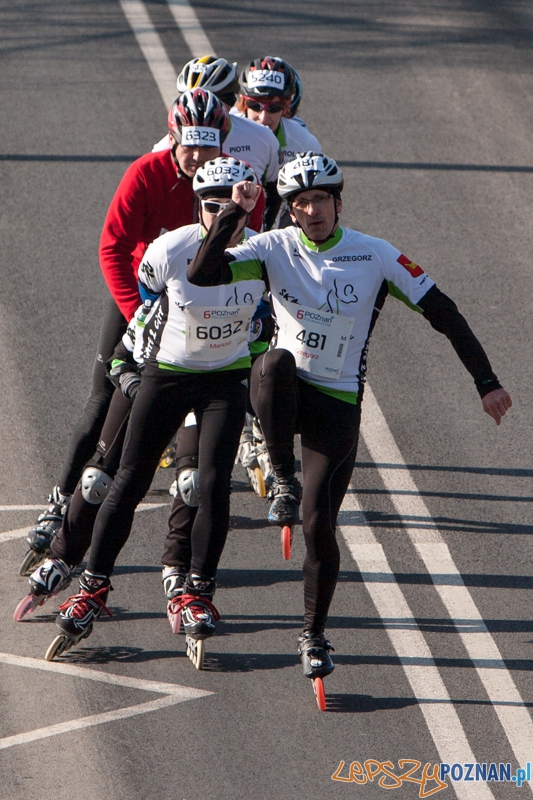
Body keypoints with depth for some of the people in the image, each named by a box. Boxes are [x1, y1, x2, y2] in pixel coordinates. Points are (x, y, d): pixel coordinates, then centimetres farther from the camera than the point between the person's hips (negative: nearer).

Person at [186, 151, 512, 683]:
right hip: (281, 395, 1)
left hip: (338, 404, -1)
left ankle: (314, 635, 14)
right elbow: (201, 275, -17)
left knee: (319, 525, -9)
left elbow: (441, 312, -5)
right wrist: (235, 212, -23)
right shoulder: (275, 249, -5)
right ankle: (283, 482, -21)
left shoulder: (375, 257, -7)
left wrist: (487, 383, -10)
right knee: (276, 362, -38)